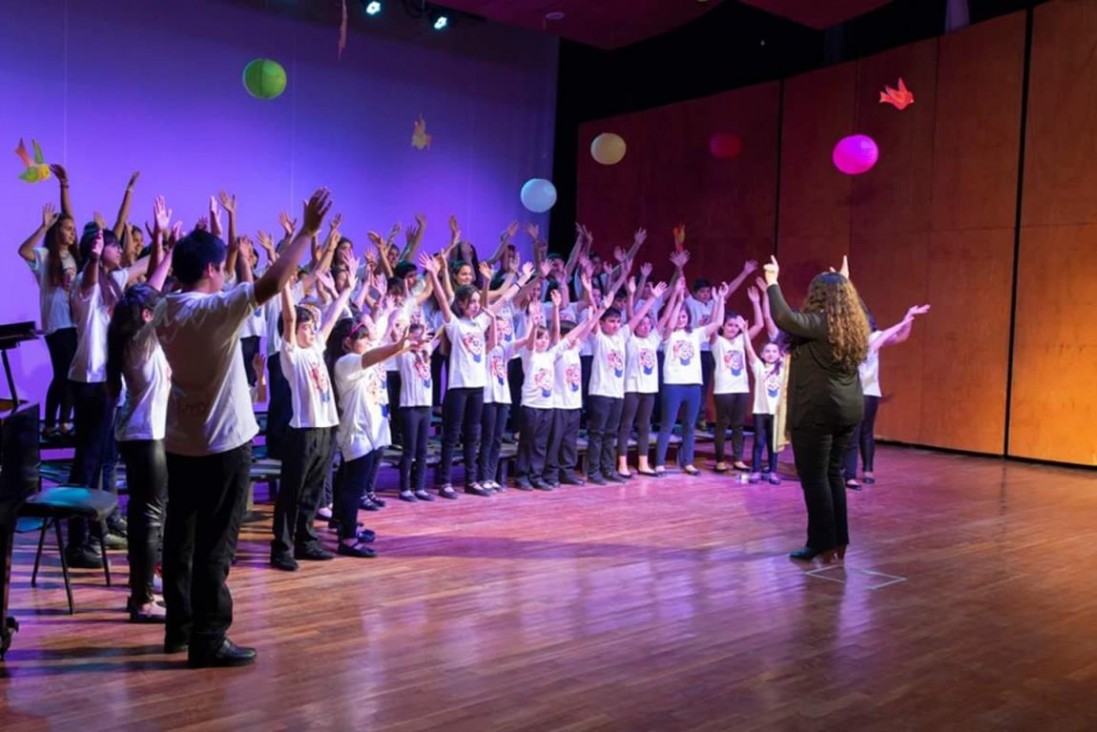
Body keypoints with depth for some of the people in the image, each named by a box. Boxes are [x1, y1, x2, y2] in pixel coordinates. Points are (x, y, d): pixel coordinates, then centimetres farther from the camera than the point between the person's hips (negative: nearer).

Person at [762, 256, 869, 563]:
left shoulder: (817, 323, -15)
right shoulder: (855, 326, 10)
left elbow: (783, 317, -31)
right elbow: (860, 310, 34)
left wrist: (772, 283, -20)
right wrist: (846, 282, 40)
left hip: (817, 410, -8)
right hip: (847, 409, 8)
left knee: (814, 477, -1)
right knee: (833, 473, 16)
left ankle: (823, 544, 1)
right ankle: (839, 540, 19)